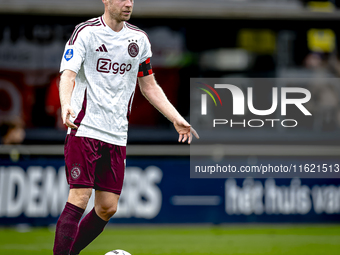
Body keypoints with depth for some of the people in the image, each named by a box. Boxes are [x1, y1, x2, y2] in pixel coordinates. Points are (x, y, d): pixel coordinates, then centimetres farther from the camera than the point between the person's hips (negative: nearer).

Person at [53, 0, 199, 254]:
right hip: (85, 129, -6)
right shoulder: (86, 32, -5)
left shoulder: (139, 39, 11)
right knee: (79, 198, -14)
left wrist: (177, 119, 12)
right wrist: (66, 105, -36)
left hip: (117, 136, 6)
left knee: (107, 208, 4)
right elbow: (68, 74, -16)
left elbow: (149, 86, 20)